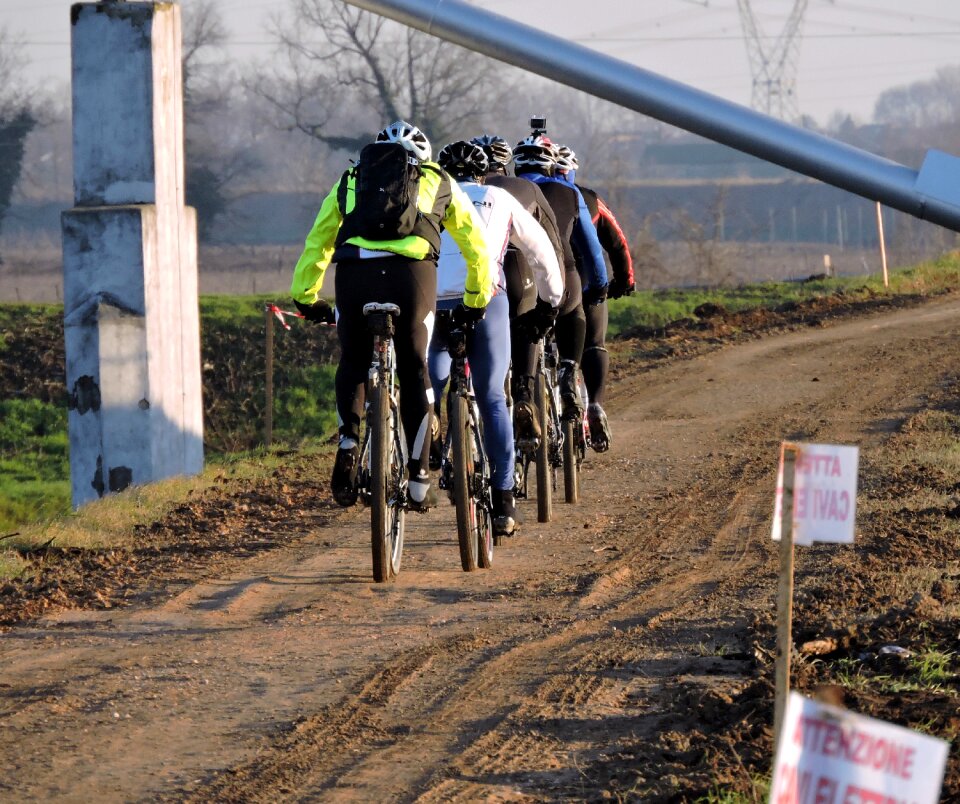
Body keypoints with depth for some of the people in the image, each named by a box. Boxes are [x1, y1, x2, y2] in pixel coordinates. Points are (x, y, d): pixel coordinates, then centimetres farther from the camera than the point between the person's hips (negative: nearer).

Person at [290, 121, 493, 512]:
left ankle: (349, 440, 0)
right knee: (414, 371, 12)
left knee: (353, 363, 22)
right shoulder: (439, 183, 27)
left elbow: (316, 243, 29)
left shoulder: (350, 181, 30)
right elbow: (476, 245, 29)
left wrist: (305, 297, 36)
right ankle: (418, 476, 11)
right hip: (412, 272, -1)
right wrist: (477, 300, 39)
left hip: (354, 273, 1)